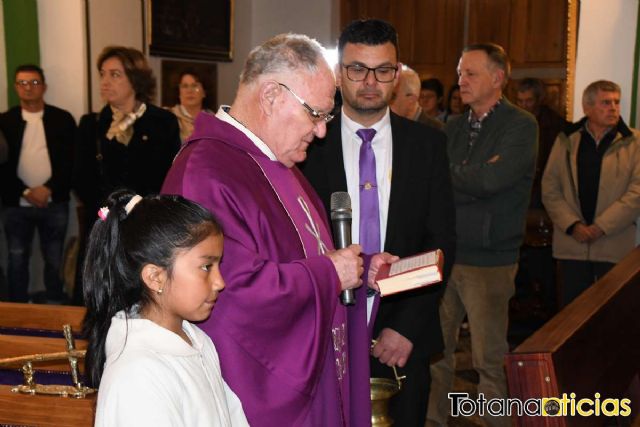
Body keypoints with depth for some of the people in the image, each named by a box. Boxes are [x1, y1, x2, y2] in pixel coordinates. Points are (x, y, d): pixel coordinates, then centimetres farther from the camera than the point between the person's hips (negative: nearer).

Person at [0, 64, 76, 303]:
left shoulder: (62, 119, 2)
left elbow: (70, 161, -3)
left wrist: (49, 189, -13)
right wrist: (25, 192, -11)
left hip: (54, 203, -1)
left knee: (55, 261, 7)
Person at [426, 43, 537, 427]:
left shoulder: (521, 126, -6)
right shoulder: (453, 128, 13)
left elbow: (492, 178, -20)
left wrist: (447, 174, -7)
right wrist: (471, 180, -11)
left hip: (488, 260, -5)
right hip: (445, 252, 6)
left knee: (490, 362, 2)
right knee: (436, 351, 11)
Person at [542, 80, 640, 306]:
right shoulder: (566, 141, 6)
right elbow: (550, 189, 3)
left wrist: (602, 226, -13)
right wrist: (573, 225, -9)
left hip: (615, 245, -1)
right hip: (572, 245, 1)